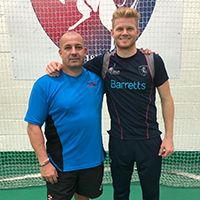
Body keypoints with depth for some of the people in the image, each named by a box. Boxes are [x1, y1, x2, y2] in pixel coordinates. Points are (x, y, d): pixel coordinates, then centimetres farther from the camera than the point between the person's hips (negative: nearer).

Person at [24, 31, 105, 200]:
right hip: (61, 164, -3)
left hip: (93, 160, 4)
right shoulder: (45, 84, -13)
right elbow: (33, 126, -11)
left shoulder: (97, 78, -2)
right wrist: (44, 162, -14)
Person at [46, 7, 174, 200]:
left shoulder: (153, 61, -7)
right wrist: (56, 67, -12)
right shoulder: (103, 62, -4)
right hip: (118, 141, 1)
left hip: (149, 140, 0)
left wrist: (169, 136, -2)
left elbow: (166, 99, 0)